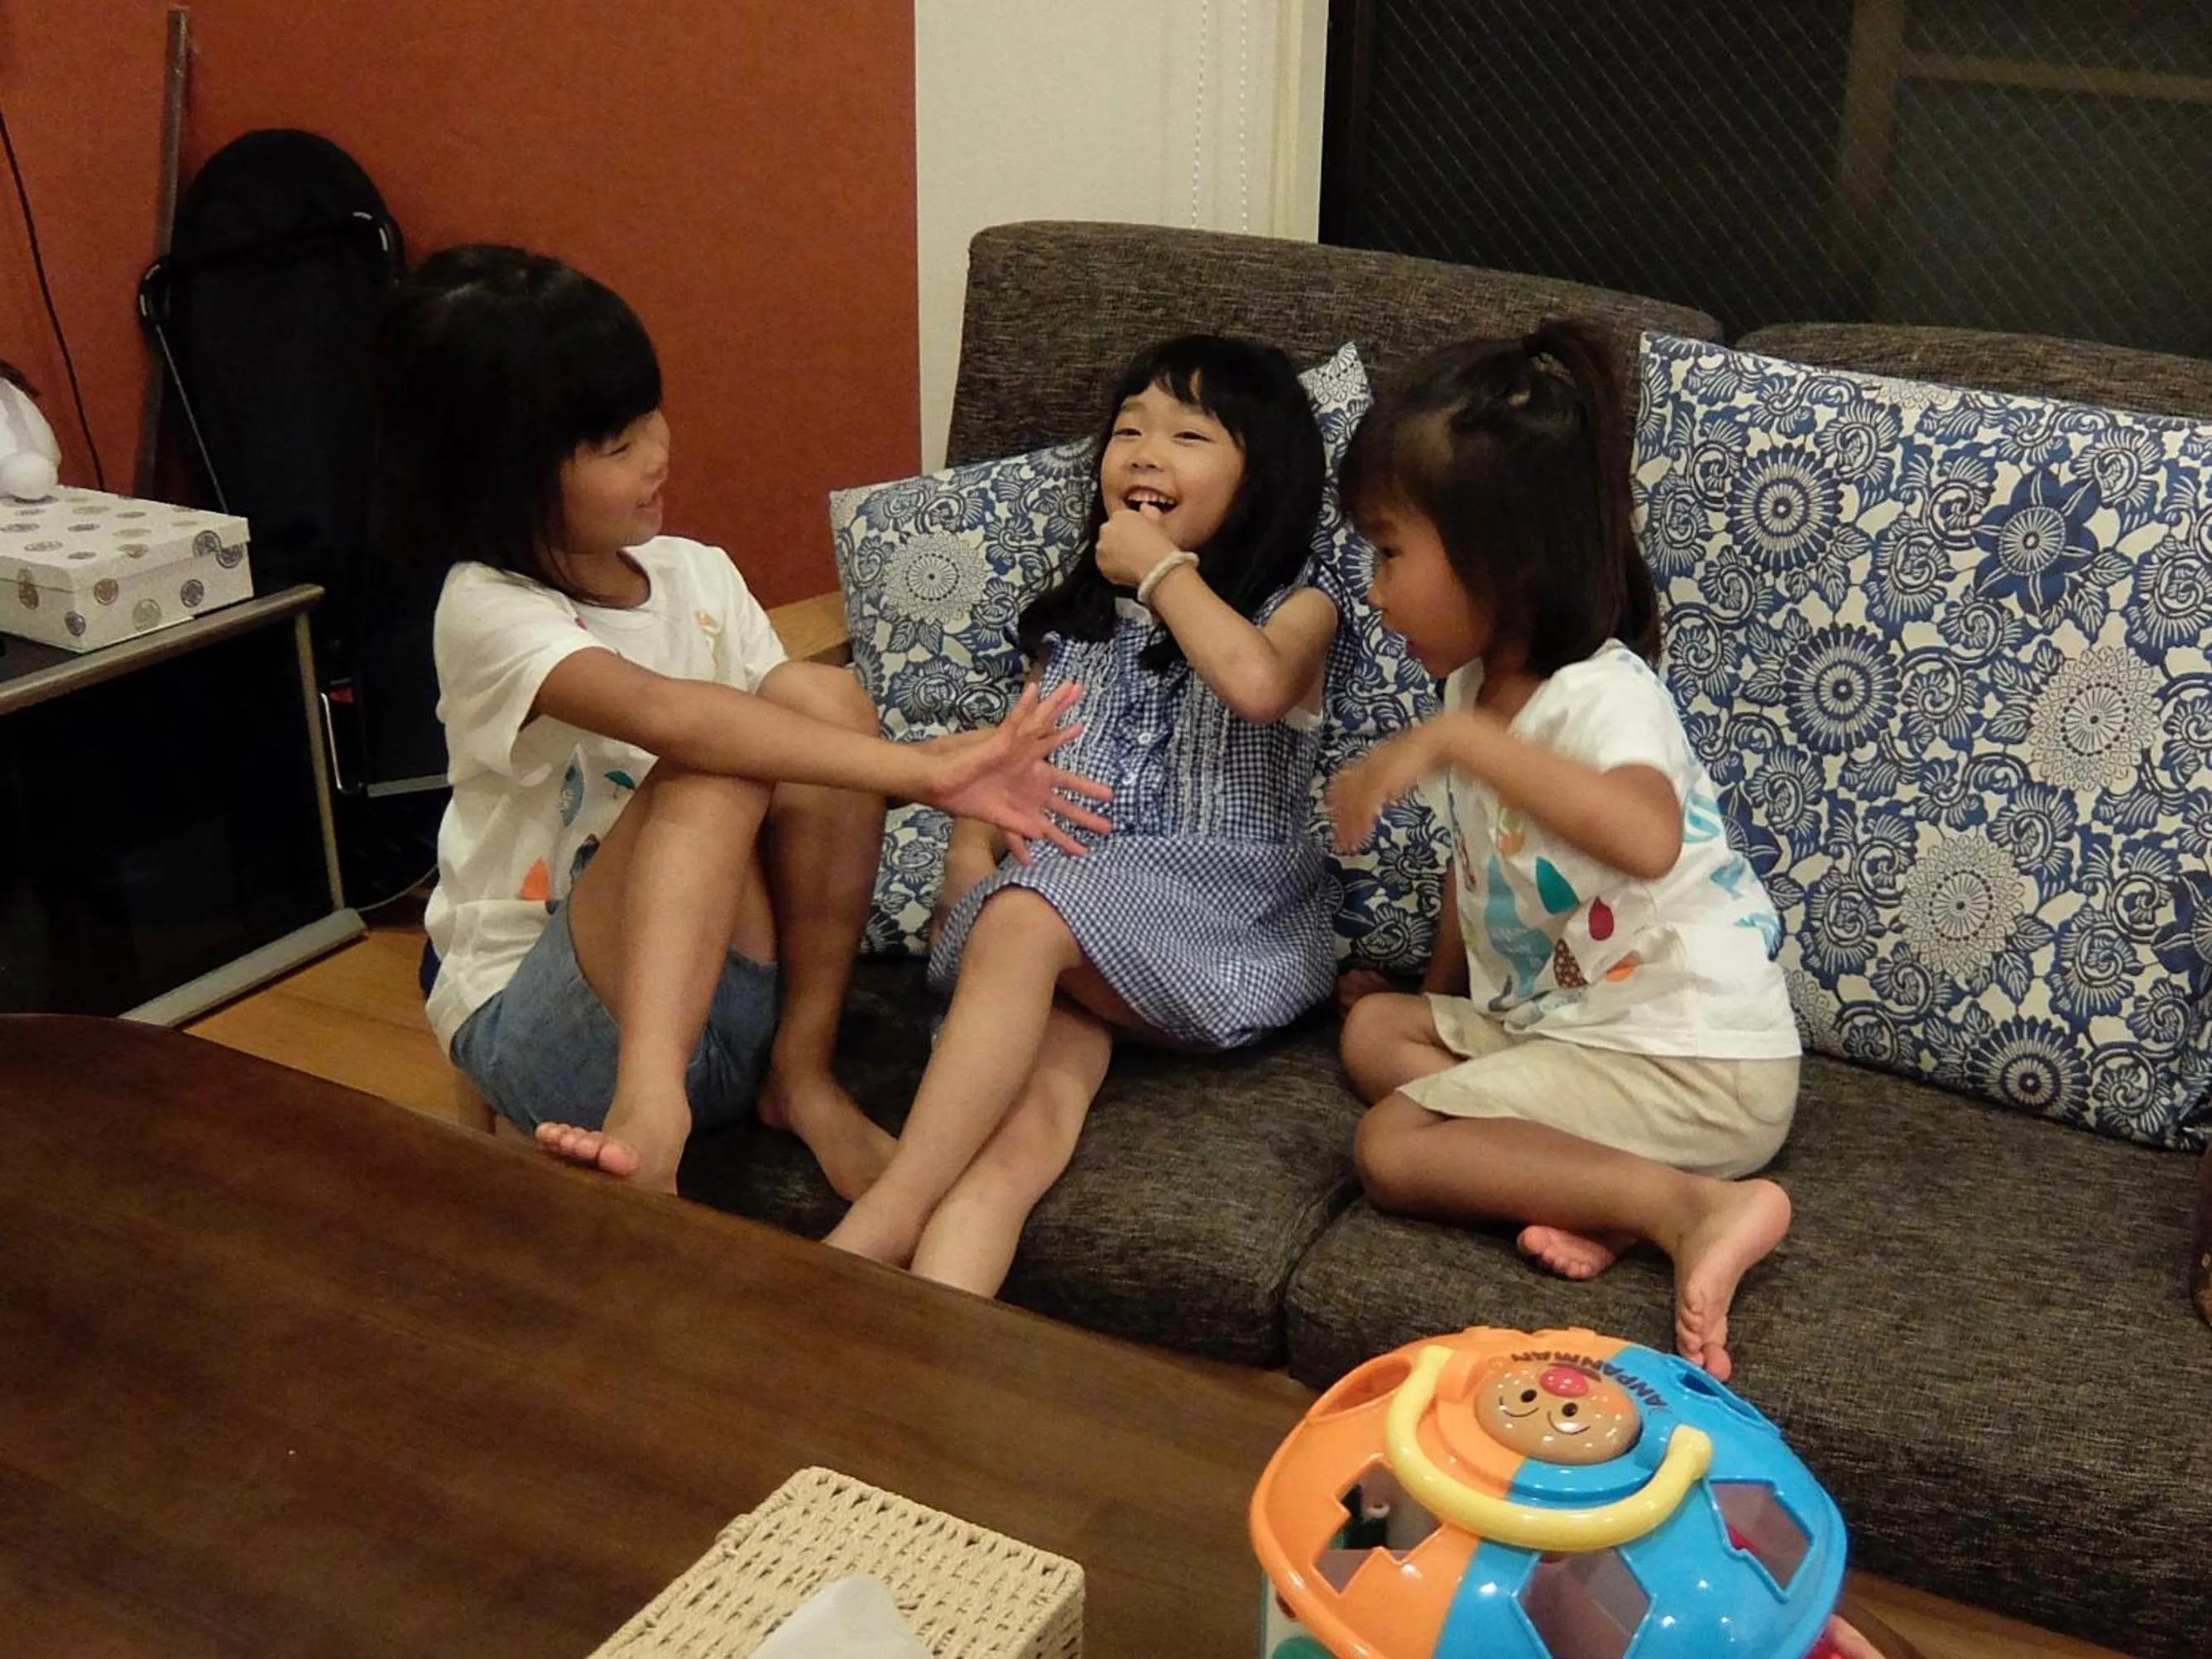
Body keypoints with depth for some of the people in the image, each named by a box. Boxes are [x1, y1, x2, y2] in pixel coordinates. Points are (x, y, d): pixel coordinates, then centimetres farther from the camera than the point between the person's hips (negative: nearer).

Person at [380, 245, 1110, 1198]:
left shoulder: (696, 576, 6)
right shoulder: (490, 610, -15)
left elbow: (820, 751, -2)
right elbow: (663, 713, -34)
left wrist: (946, 765, -24)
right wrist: (922, 772, -39)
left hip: (728, 991, 5)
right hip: (539, 1033, -5)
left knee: (818, 700, -19)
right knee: (718, 759, -30)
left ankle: (803, 1073, -14)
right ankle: (651, 1105, -43)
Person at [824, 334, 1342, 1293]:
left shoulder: (1295, 602, 10)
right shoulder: (1073, 621, 25)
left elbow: (1257, 682, -16)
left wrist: (1165, 569, -1)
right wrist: (970, 872, 2)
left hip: (1225, 918, -3)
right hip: (1073, 925, 3)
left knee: (1025, 921, -34)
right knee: (1025, 1126, -28)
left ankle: (881, 1223, -33)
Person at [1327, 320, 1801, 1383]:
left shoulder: (1602, 695, -23)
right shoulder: (1476, 686, 6)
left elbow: (1646, 838, -46)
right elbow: (1477, 855, 22)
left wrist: (1455, 741, -44)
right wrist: (1443, 1004, 23)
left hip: (1691, 1065, -10)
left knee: (1390, 1149, -15)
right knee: (1373, 1026, 10)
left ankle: (1690, 1206, -19)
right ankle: (1602, 1186, -9)